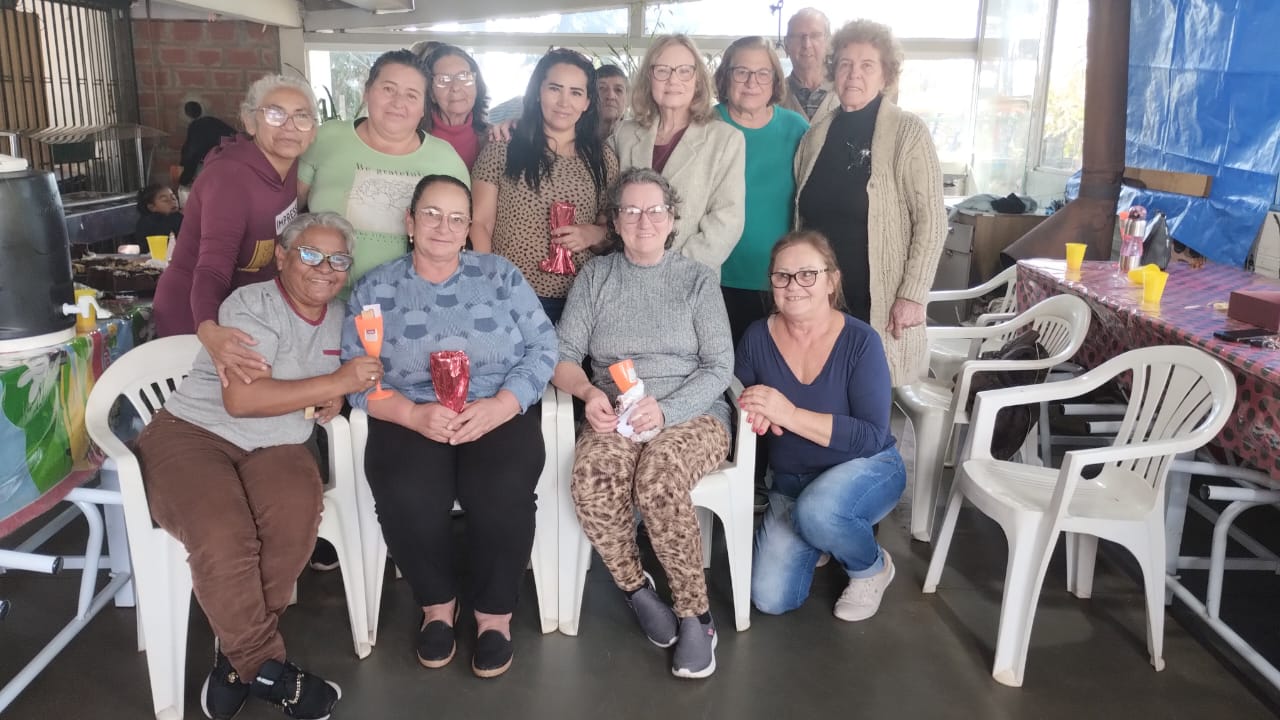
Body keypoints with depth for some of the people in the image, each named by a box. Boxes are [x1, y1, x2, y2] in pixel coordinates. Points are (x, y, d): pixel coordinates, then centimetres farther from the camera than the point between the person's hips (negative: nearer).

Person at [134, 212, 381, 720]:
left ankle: (237, 654, -13)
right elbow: (241, 399, -23)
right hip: (193, 432, -5)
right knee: (223, 537, -33)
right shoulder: (253, 305, -12)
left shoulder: (339, 315, 10)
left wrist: (337, 397, 2)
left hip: (274, 447, 5)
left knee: (296, 514, -30)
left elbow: (344, 377, 27)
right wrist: (334, 383, -23)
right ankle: (266, 669, -13)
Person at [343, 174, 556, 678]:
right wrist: (415, 414, -18)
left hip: (500, 413, 0)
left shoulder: (500, 274, 8)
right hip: (411, 418, 0)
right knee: (405, 495, -29)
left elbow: (543, 348, 1)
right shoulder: (374, 289, 7)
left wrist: (498, 406, -16)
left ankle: (494, 614, -4)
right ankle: (437, 604, -1)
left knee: (502, 491, -29)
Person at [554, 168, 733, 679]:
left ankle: (694, 613, -16)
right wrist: (589, 393, -15)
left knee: (659, 480, -34)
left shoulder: (698, 279, 8)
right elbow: (564, 353, 7)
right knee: (593, 480, -32)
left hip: (692, 413, -1)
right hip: (613, 416, 2)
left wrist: (665, 409, -16)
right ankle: (636, 589, -7)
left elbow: (719, 367, 1)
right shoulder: (595, 275, 13)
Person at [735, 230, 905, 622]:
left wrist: (790, 414, -31)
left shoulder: (860, 341, -17)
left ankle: (873, 566, -3)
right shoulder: (757, 338, -7)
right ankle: (816, 539, 23)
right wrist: (755, 413, -23)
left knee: (816, 511, -38)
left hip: (867, 469, -4)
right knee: (771, 599, -9)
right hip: (791, 482, 4)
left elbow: (872, 437, -23)